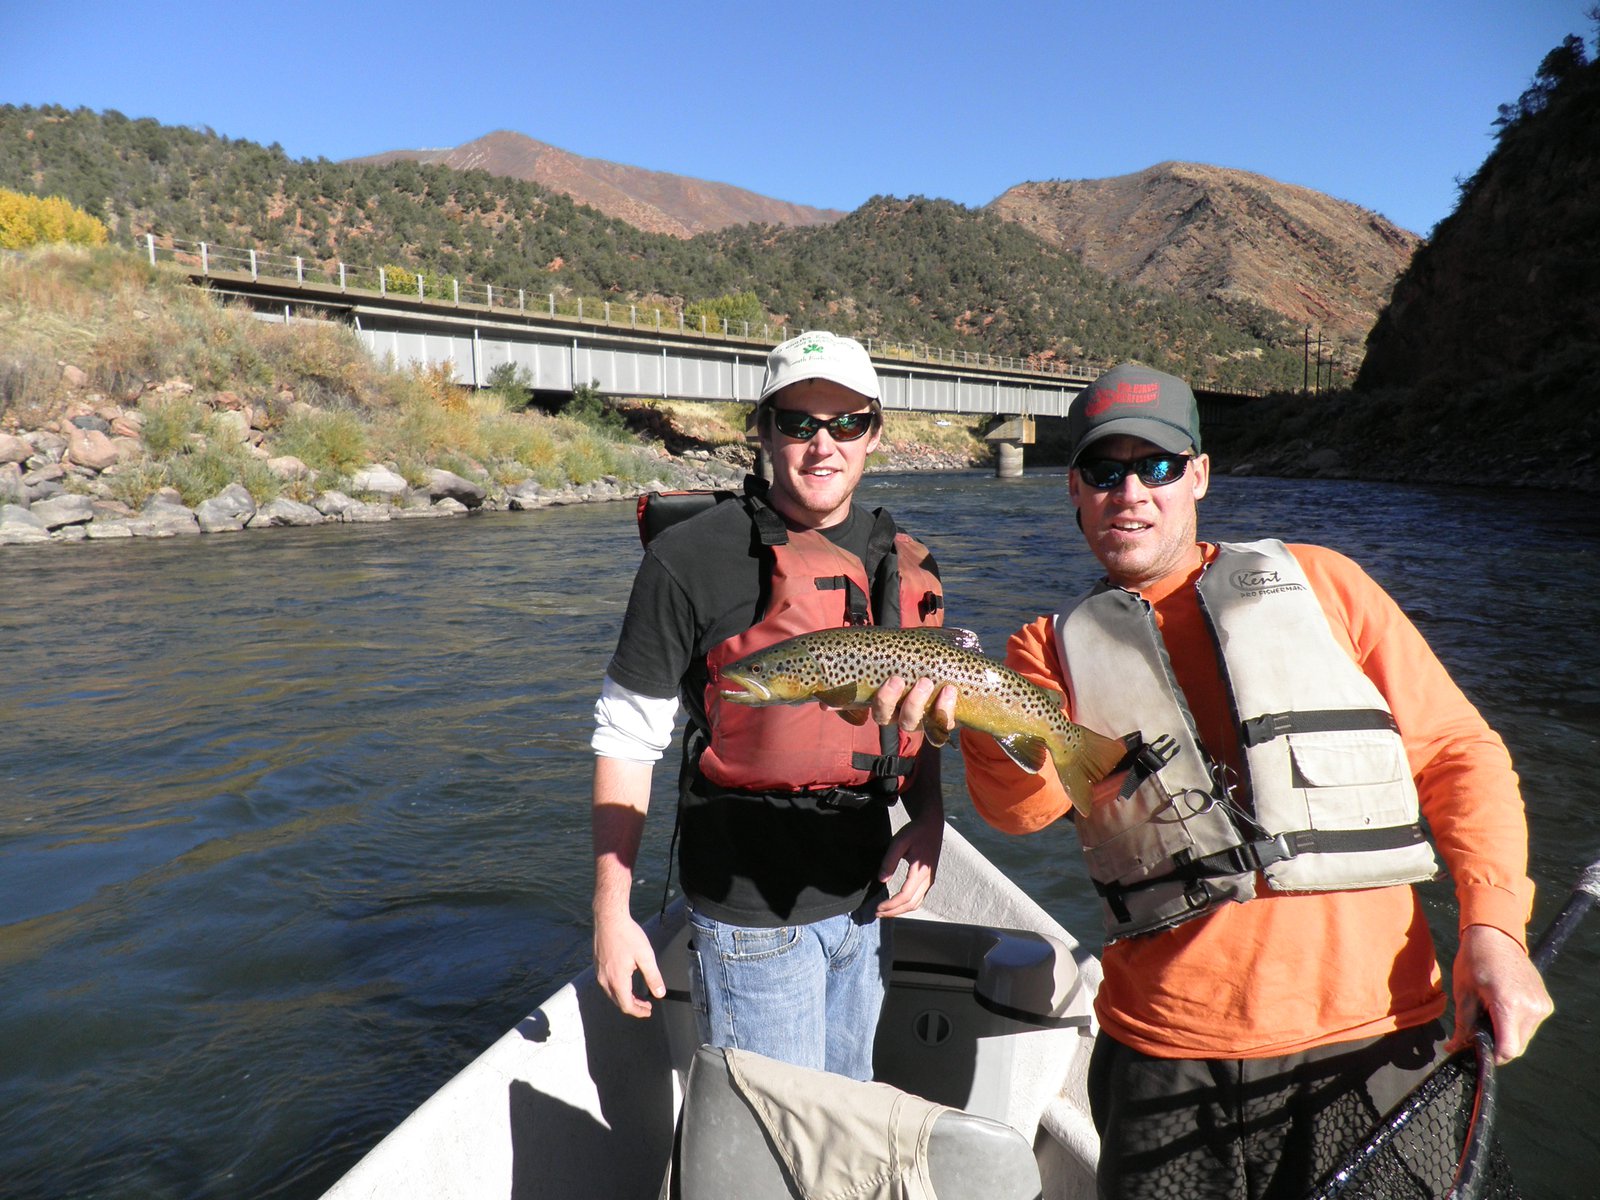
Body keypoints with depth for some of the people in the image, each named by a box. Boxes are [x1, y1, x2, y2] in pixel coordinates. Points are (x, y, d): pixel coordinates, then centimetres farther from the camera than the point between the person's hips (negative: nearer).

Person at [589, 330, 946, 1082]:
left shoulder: (904, 566, 3)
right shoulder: (690, 560, -14)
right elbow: (626, 738, -11)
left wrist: (927, 820, -1)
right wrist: (611, 910, -11)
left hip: (863, 902, 6)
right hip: (751, 915, -6)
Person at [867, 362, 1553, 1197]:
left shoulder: (1315, 583, 6)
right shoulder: (1058, 647, 5)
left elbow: (1459, 752, 7)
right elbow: (1029, 801, -13)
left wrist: (1494, 923, -6)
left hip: (1366, 1039, 0)